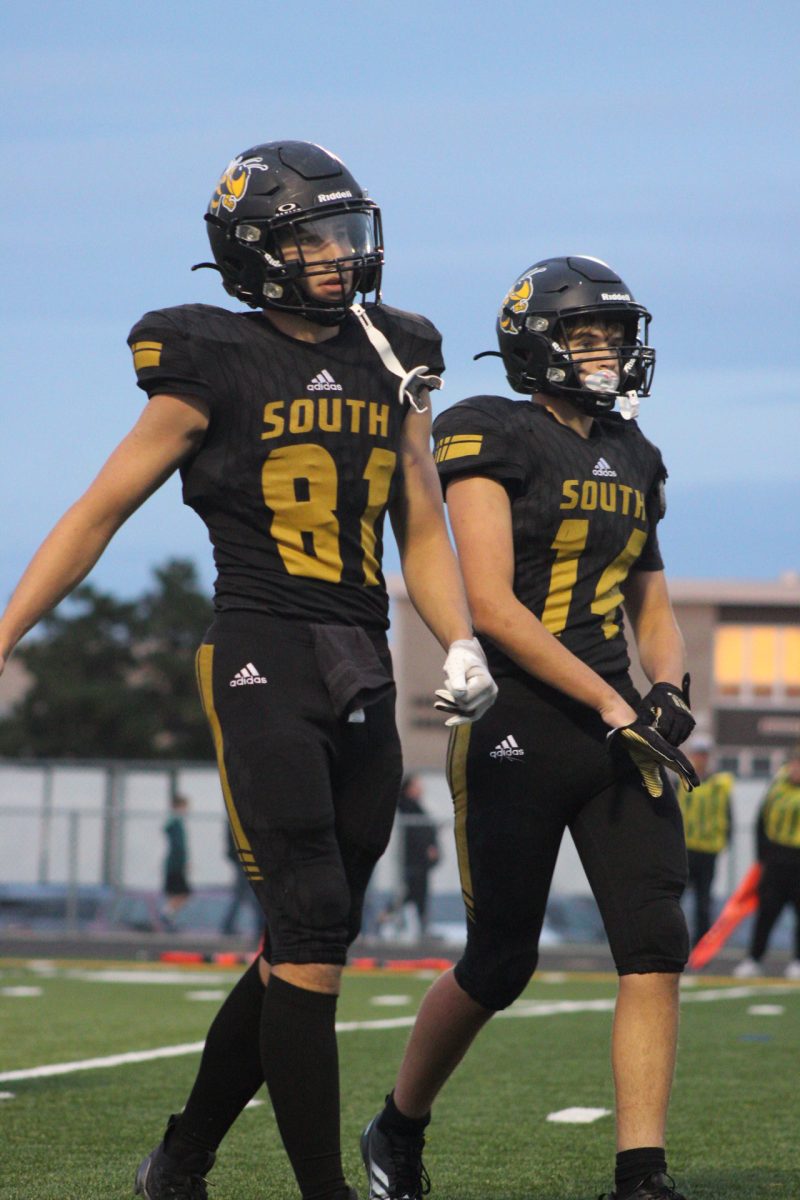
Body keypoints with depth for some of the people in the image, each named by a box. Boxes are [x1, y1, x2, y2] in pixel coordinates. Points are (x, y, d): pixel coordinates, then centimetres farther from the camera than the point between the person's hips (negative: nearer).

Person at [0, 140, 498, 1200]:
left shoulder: (392, 365, 14)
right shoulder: (215, 367, -3)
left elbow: (423, 534, 17)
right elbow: (99, 513, 1)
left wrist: (461, 648, 0)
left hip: (363, 677, 6)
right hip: (261, 664, -6)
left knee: (301, 948, 9)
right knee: (312, 942, -11)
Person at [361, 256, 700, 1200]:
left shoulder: (632, 460, 15)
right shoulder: (492, 440, -7)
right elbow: (491, 604, -15)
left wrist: (667, 684, 0)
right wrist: (610, 703, -17)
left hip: (614, 728, 6)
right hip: (516, 730, -6)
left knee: (656, 947, -7)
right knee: (499, 965, 4)